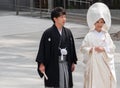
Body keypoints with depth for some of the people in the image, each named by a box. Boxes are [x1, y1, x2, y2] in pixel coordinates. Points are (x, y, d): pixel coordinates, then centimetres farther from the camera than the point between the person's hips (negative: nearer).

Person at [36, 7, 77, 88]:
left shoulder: (68, 32, 6)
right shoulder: (48, 33, -9)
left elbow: (72, 47, 12)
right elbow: (42, 48, -8)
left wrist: (73, 62, 12)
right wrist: (41, 64, -12)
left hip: (66, 64, 5)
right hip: (52, 65, -5)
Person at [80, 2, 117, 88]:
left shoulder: (106, 35, 4)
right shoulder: (89, 36, -4)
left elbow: (112, 47, 2)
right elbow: (83, 48, -2)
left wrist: (104, 49, -14)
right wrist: (90, 49, -20)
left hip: (105, 63, 3)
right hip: (93, 63, -3)